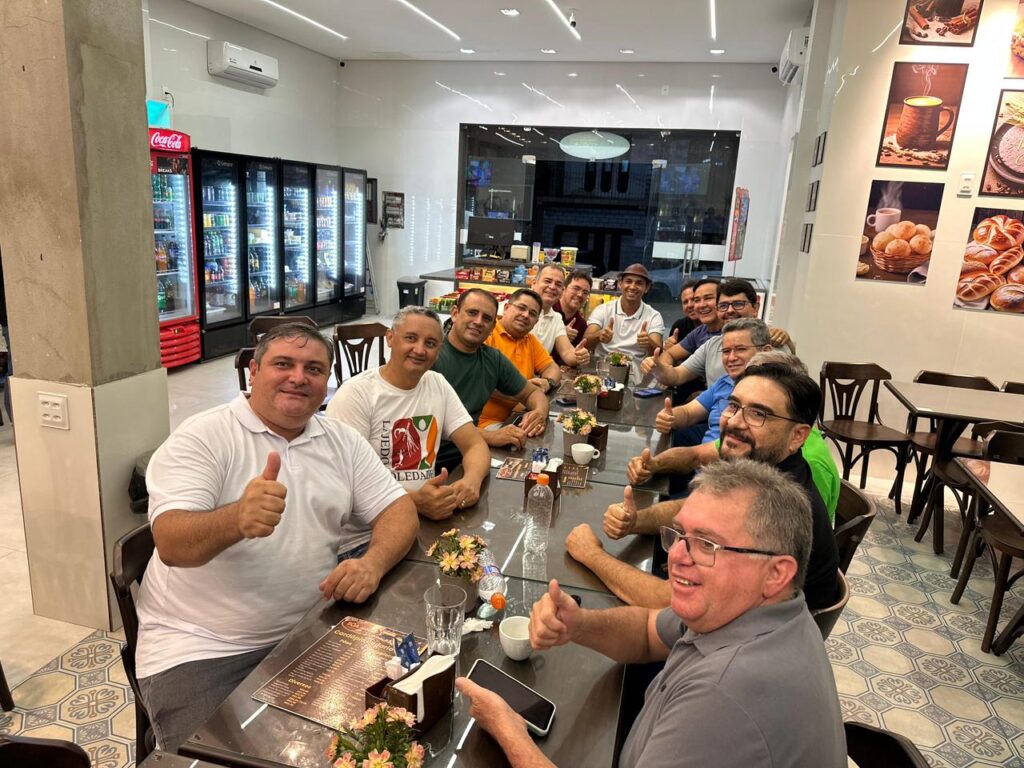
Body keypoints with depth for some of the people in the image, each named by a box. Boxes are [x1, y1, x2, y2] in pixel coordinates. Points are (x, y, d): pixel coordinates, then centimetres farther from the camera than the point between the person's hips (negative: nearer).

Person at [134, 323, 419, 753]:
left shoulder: (342, 441, 5)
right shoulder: (201, 438, -9)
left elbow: (399, 509, 4)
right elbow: (171, 544, -21)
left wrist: (372, 563, -18)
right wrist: (237, 519, -43)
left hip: (308, 633, 4)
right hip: (199, 647, -3)